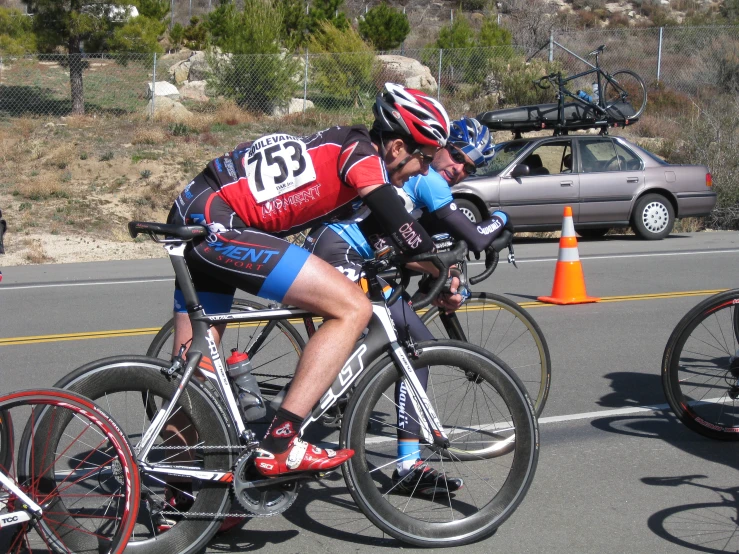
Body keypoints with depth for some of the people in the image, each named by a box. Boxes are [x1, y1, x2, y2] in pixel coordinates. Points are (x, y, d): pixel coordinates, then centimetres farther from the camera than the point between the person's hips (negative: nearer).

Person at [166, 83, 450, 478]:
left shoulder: (339, 148, 20)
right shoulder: (360, 151, -6)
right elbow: (400, 229, -13)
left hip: (191, 222, 10)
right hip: (219, 227, -10)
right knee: (354, 308, -12)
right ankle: (279, 445, -15)